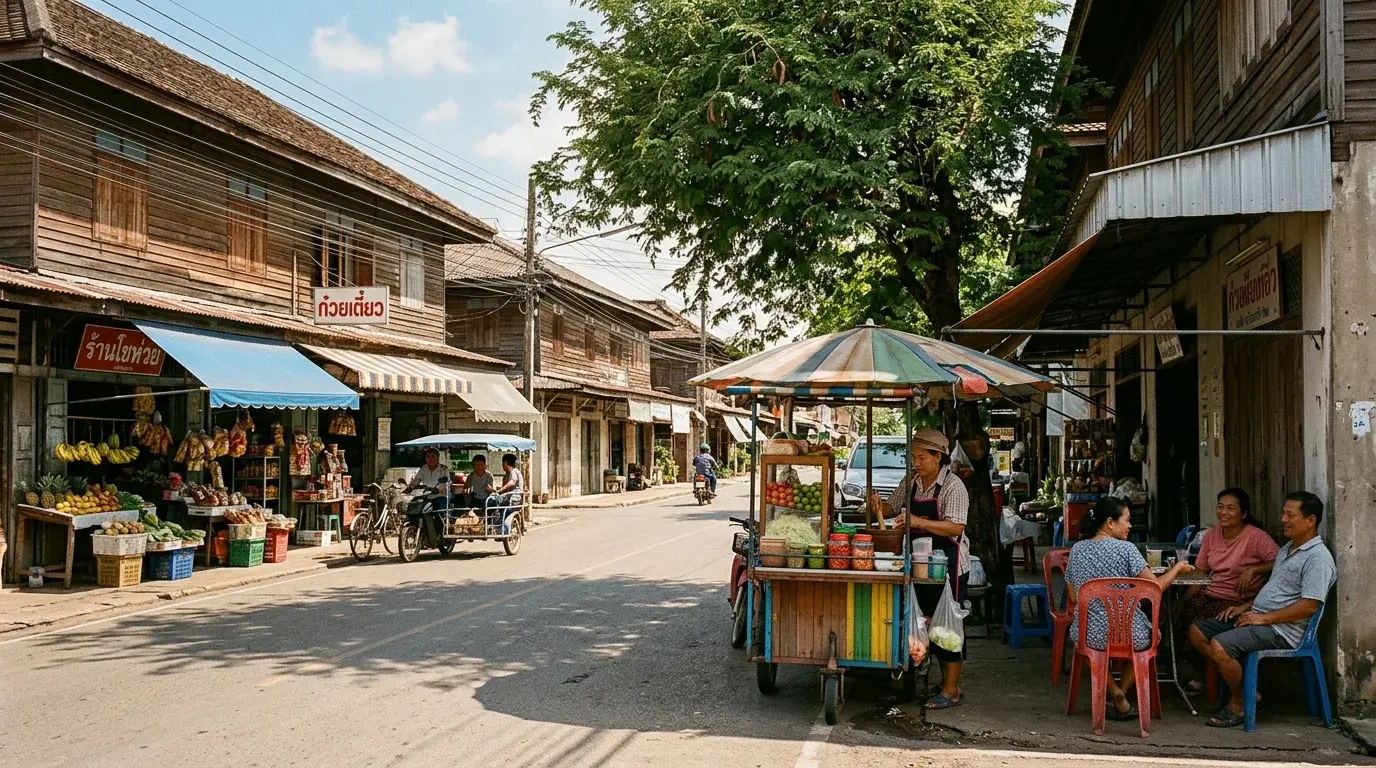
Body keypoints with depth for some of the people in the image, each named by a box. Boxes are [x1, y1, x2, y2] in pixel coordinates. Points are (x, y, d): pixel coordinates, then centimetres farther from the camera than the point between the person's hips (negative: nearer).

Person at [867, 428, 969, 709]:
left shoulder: (953, 486, -14)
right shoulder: (911, 481, 7)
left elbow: (956, 528, -23)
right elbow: (893, 507, 17)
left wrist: (919, 522, -32)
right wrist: (879, 506, -6)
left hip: (948, 564, -7)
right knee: (929, 621, 12)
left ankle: (952, 689, 6)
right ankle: (945, 677, 25)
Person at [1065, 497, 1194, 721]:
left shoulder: (1077, 549, 2)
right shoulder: (1125, 549, -12)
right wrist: (1177, 568, 6)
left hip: (1088, 635, 2)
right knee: (1151, 633, 32)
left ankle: (1115, 693, 18)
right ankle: (1122, 692, 28)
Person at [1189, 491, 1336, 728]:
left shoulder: (1318, 558, -13)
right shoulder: (1288, 548, 18)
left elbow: (1309, 606, -21)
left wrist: (1263, 618, -20)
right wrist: (1246, 607, 13)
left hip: (1281, 631, -10)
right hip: (1257, 618, 10)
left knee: (1219, 645, -28)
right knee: (1197, 632, 2)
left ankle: (1239, 704, -4)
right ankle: (1245, 689, 2)